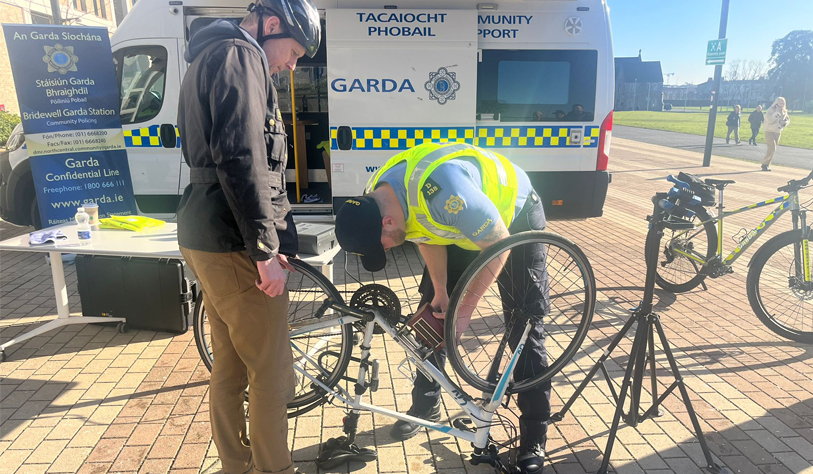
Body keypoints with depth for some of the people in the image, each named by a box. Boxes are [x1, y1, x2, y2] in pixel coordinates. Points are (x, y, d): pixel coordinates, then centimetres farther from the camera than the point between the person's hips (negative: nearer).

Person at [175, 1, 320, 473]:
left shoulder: (211, 58, 23)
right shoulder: (239, 57, -10)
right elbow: (241, 160, -22)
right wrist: (266, 248, -19)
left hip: (207, 239, 11)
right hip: (234, 244, -11)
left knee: (229, 366, 19)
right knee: (273, 371, 1)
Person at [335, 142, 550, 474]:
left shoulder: (443, 193, -43)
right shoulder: (375, 202, -18)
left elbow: (498, 245, -30)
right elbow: (428, 237, -2)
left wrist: (466, 307, -23)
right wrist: (440, 292, -6)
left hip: (515, 216, -6)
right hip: (461, 223, 7)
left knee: (525, 328, -6)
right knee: (431, 316, 7)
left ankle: (534, 442, 7)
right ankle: (426, 407, 26)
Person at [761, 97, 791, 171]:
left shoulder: (784, 111, 7)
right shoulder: (770, 110, -12)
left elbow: (788, 119, 18)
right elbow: (769, 120, -24)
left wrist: (784, 122, -4)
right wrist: (777, 112, -28)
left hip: (778, 132, 7)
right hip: (769, 132, -7)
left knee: (772, 149, 7)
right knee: (772, 148, -18)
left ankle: (766, 164, 15)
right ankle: (765, 164, -8)